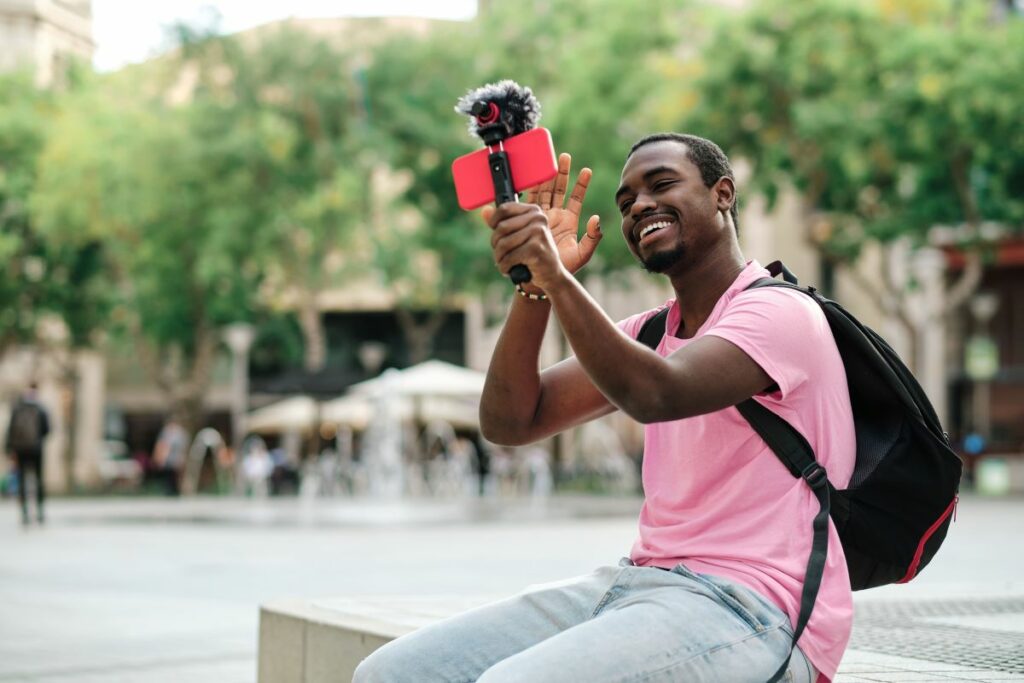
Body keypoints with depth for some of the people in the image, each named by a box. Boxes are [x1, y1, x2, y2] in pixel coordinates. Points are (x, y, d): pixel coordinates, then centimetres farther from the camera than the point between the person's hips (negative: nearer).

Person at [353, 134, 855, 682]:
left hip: (750, 612, -8)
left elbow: (652, 396, -27)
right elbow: (508, 423, 6)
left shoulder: (780, 312, -7)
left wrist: (555, 275, -25)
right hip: (638, 580, 8)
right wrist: (534, 285, -5)